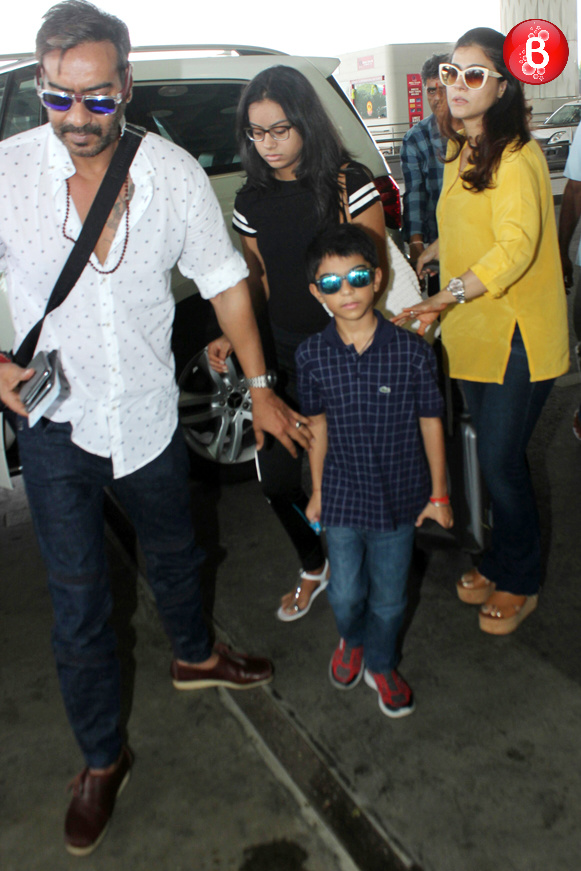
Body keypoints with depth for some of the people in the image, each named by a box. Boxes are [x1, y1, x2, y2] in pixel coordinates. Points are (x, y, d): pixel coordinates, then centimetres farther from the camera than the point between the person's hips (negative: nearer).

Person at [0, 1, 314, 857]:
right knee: (78, 603, 7)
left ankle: (193, 656, 56)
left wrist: (259, 387, 1)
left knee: (174, 555, 25)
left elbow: (224, 280, -1)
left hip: (150, 416, 2)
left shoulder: (173, 172, -10)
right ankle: (102, 759, 30)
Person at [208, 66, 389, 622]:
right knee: (278, 477, 6)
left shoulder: (348, 183, -7)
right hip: (283, 357, 4)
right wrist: (234, 337, 0)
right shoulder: (252, 201, 6)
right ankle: (313, 567, 33)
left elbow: (376, 269, -4)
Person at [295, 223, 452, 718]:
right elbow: (318, 425, 3)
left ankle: (381, 664, 43)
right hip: (343, 497, 1)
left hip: (400, 497, -1)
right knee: (345, 593, 15)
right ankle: (352, 642, 49)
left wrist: (438, 492, 1)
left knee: (389, 598, 14)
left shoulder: (413, 351, -15)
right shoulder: (312, 357, -9)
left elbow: (431, 421, -4)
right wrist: (317, 491, 10)